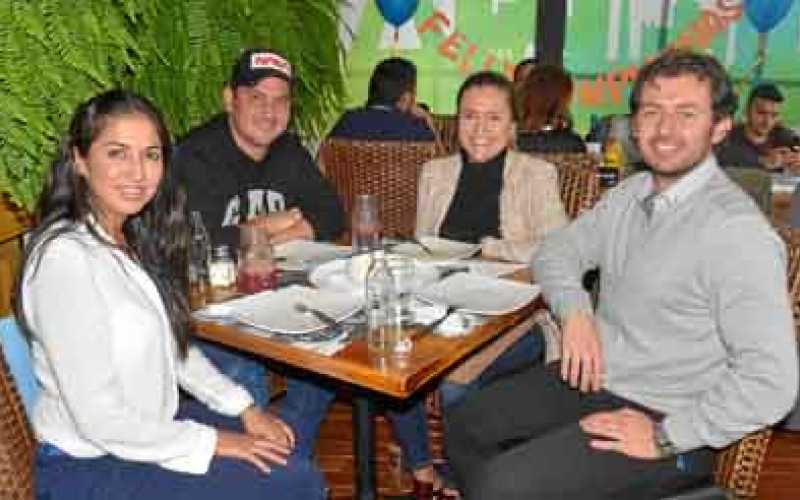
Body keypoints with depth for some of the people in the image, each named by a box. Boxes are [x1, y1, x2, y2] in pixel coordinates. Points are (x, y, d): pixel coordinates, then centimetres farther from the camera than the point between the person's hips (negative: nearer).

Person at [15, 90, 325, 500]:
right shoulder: (66, 257, -25)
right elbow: (99, 420, -24)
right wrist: (211, 442, -15)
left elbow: (171, 344, 11)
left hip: (149, 424, 8)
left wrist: (245, 409, 3)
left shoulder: (131, 239, 2)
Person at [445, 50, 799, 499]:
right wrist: (576, 312, -7)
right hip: (592, 378, 8)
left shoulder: (738, 231, -23)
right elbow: (557, 251, 13)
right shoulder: (631, 193, 4)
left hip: (662, 417, -8)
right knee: (466, 427, 10)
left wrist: (664, 438, -20)